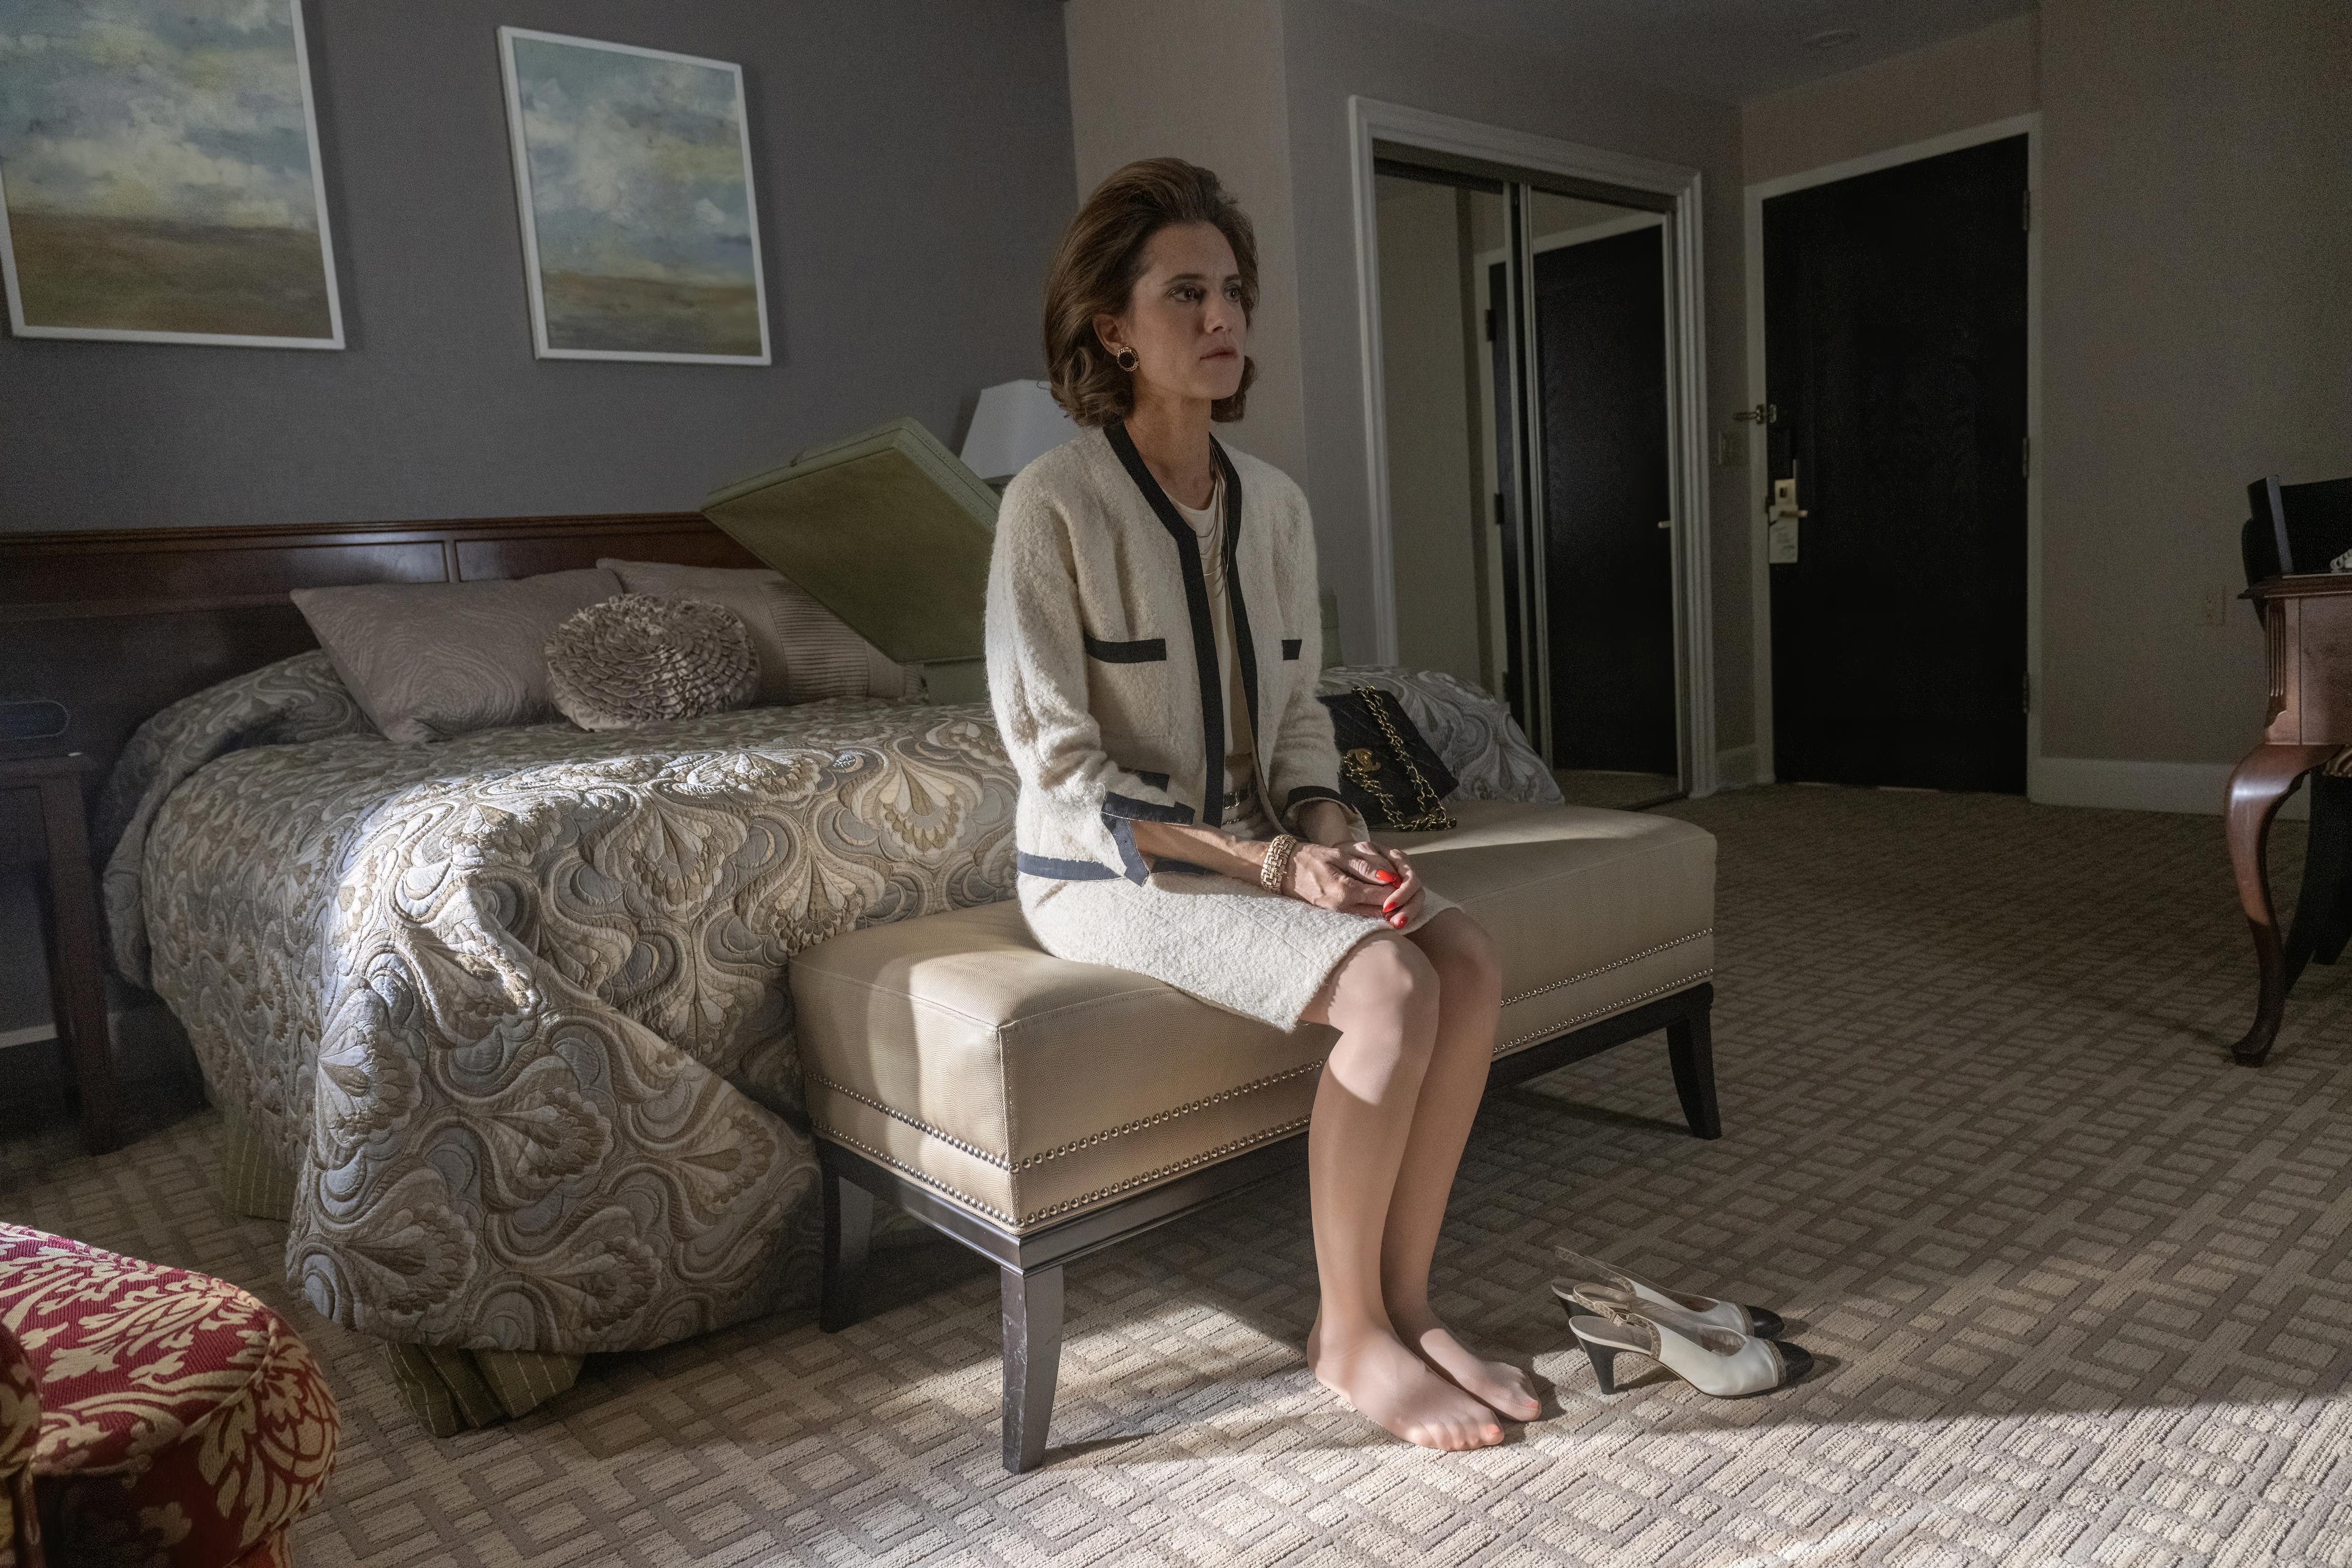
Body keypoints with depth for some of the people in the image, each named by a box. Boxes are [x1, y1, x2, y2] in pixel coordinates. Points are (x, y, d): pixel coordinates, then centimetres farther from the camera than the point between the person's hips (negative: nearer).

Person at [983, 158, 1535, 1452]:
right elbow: (1061, 765, -16)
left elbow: (1296, 713, 11)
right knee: (1390, 987, -25)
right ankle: (1348, 1336, -4)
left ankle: (1401, 1302, -1)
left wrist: (1328, 834, -9)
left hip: (1253, 846, 6)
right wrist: (1266, 863, -20)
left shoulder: (1273, 502, 6)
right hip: (1107, 870, -6)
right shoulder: (1052, 504, -14)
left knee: (1469, 960, -16)